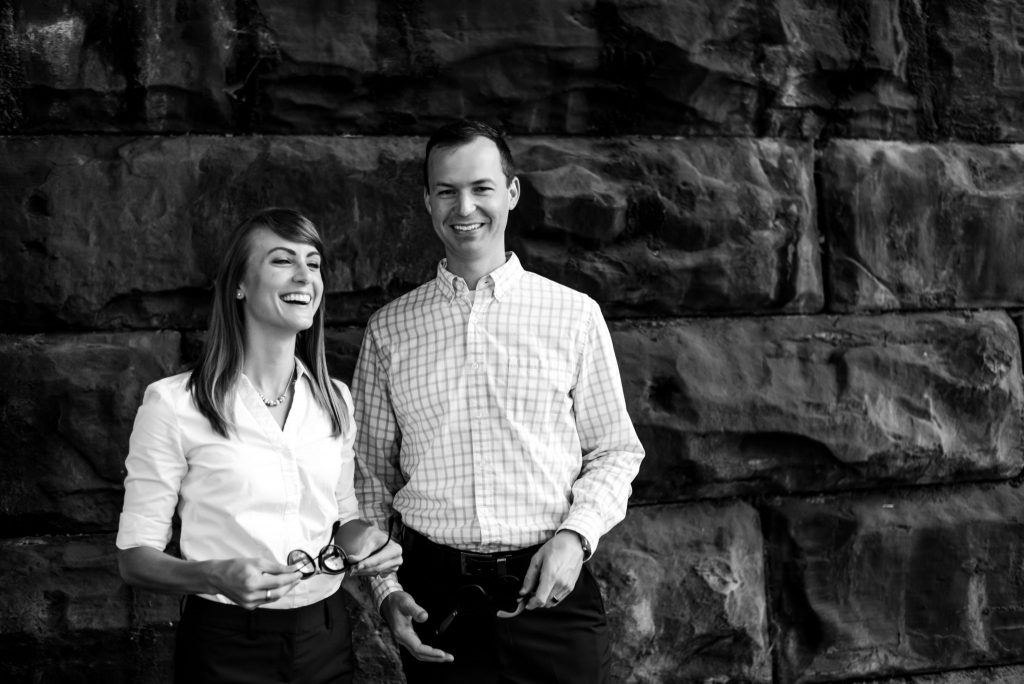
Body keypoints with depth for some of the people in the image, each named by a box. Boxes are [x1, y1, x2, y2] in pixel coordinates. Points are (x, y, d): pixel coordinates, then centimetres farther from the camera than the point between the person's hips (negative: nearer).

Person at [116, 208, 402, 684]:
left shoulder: (335, 400, 5)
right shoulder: (173, 404, -10)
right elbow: (135, 556, -8)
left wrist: (361, 541, -5)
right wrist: (216, 577, -26)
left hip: (326, 639, 5)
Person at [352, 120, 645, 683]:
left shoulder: (574, 314, 1)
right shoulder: (388, 330, 5)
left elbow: (615, 451, 5)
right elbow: (370, 474, 10)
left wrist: (576, 534, -10)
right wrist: (385, 587, 1)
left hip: (552, 594, -1)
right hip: (436, 600, 1)